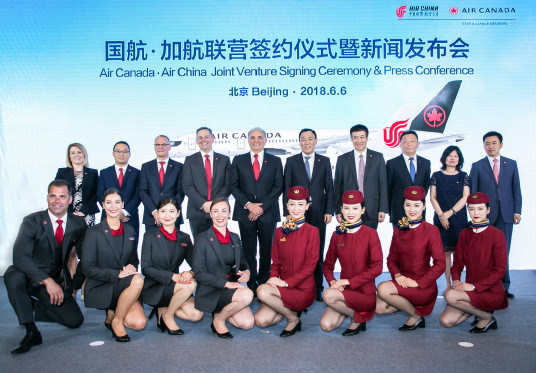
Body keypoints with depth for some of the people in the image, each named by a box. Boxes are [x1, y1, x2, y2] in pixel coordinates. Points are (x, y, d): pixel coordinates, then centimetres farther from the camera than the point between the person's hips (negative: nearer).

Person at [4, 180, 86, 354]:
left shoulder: (79, 224, -3)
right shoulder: (32, 221, -13)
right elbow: (19, 256, -26)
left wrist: (79, 279, -4)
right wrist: (47, 281, -34)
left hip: (56, 282, 3)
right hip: (30, 278, -3)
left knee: (75, 320, -8)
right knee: (13, 276, -36)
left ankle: (35, 305, 18)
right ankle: (31, 332, -21)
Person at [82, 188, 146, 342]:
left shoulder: (130, 231, 9)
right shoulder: (94, 232, -6)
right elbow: (87, 268, -10)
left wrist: (132, 267, -8)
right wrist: (117, 274, -22)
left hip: (123, 287, 4)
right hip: (100, 288, -4)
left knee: (139, 323, -20)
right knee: (137, 280, -32)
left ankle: (112, 313, 12)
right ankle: (116, 320, -9)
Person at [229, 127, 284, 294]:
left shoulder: (275, 161, 8)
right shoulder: (238, 160, 9)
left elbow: (278, 187, 1)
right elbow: (234, 186, 4)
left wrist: (262, 207, -9)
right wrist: (248, 205, -9)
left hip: (268, 213, 0)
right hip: (245, 212, 0)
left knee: (266, 252, 5)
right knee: (249, 252, 4)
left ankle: (264, 284, 15)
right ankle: (251, 285, 12)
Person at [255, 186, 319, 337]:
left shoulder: (312, 231, -8)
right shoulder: (280, 231, 7)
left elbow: (310, 265, -12)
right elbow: (275, 262, 10)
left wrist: (286, 282, -19)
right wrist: (273, 278, -10)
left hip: (303, 290, -5)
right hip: (283, 288, 5)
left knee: (262, 291, -27)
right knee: (261, 320, -14)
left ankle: (293, 318, -2)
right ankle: (290, 310, 14)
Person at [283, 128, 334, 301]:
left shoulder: (324, 161, 9)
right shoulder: (291, 161, 5)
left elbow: (329, 188, 7)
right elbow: (286, 188, 3)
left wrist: (329, 211, -2)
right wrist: (287, 212, -4)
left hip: (318, 213, 1)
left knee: (318, 252, 5)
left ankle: (318, 288, 15)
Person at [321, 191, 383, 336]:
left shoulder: (370, 233, -8)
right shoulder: (337, 235, 4)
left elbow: (377, 268, -13)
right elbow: (328, 265, 10)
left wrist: (349, 281, -17)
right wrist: (332, 281, -10)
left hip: (365, 293, -3)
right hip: (344, 291, 3)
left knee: (328, 295, -29)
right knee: (326, 325, -18)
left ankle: (357, 317, -2)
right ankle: (348, 309, 11)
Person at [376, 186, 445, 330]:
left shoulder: (431, 230, -9)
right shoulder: (399, 230, 6)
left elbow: (440, 264, -12)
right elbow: (391, 259, 10)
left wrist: (418, 282, -19)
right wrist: (397, 275, -10)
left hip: (424, 287, -5)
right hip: (403, 282, 5)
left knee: (383, 289, -27)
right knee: (379, 307, -14)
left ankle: (416, 316, -2)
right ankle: (410, 305, 12)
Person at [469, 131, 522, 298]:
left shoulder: (511, 164, 10)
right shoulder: (477, 166, 4)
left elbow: (516, 189, 9)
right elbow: (472, 192, 3)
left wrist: (517, 211, 1)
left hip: (506, 214, 1)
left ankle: (503, 287, 11)